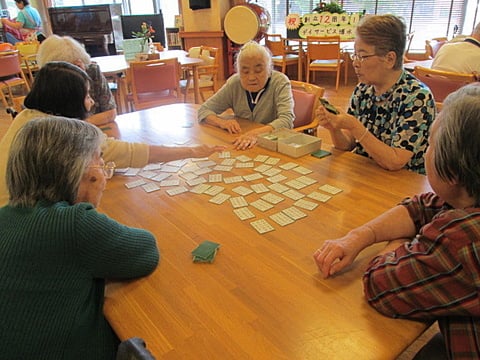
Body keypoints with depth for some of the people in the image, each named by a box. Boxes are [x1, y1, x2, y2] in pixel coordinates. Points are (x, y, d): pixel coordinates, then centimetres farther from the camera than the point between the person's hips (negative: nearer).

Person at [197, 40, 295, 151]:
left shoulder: (280, 82, -12)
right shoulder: (233, 83, -4)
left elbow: (287, 120, -26)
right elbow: (204, 110, 2)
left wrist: (256, 133, -42)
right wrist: (222, 122, -20)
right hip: (242, 147, 2)